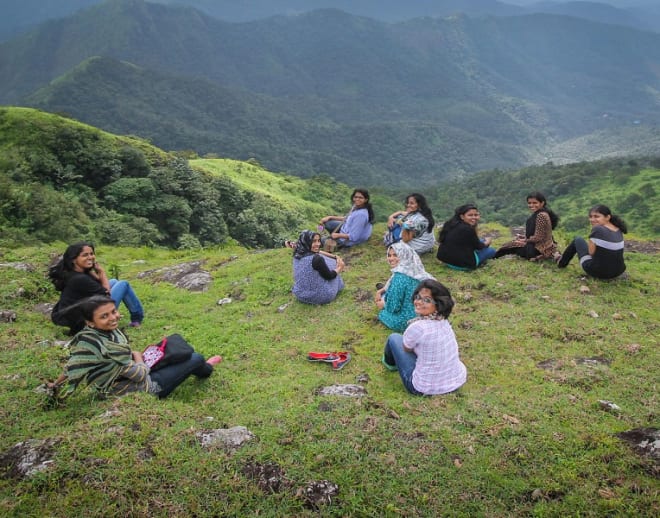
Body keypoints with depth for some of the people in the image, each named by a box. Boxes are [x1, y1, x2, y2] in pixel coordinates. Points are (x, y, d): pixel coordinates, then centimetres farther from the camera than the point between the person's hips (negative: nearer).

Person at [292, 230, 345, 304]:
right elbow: (329, 276, -13)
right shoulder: (316, 259, -30)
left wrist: (335, 257, 17)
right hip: (319, 297, -6)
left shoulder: (297, 255, -7)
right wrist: (340, 268, 7)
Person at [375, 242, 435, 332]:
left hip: (406, 321, -8)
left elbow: (393, 307, -21)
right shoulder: (414, 270, -3)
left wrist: (383, 305, 0)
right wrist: (381, 290, 12)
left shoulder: (400, 277, -29)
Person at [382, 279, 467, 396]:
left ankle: (390, 362, 43)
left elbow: (406, 349, -2)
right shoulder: (444, 321, -6)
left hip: (425, 389, -6)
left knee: (394, 338, 10)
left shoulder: (417, 327, -28)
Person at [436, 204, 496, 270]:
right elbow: (478, 246, -5)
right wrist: (486, 243, 16)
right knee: (491, 251, 10)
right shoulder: (467, 229, -22)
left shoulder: (451, 224, 3)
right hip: (461, 264, -8)